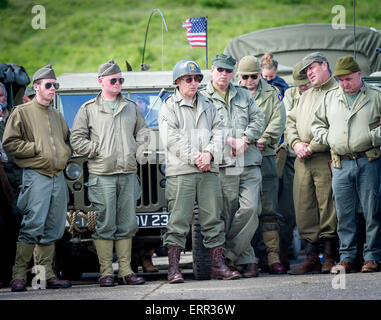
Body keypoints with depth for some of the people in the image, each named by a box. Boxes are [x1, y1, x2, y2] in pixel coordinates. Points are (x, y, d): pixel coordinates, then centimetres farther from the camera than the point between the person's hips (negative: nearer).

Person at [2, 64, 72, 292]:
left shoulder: (57, 115, 21)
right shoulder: (22, 113, 1)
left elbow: (68, 140, 31)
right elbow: (9, 143, -6)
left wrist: (65, 154, 10)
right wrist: (36, 149, -10)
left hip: (58, 176, 7)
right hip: (36, 176, -6)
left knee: (53, 228, 7)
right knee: (33, 226, -14)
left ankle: (48, 274, 11)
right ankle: (19, 275, -11)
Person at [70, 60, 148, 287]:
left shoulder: (131, 107, 15)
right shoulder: (89, 109, 5)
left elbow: (143, 131, 23)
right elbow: (77, 139, 3)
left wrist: (136, 149, 5)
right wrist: (98, 151, -6)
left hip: (128, 173, 4)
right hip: (102, 175, -3)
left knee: (128, 224, 4)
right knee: (106, 224, -4)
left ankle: (126, 271, 8)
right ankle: (106, 273, -1)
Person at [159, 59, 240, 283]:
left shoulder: (207, 105, 18)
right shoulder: (169, 107, 4)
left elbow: (218, 132, 11)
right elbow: (172, 139, -6)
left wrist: (209, 154, -8)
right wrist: (194, 158, -13)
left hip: (208, 170, 4)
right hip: (180, 172, -4)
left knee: (214, 217, 4)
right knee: (179, 220, -6)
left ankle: (218, 264, 8)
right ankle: (174, 268, -3)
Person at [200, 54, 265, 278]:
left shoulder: (244, 95, 20)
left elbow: (259, 120, 11)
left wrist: (244, 139, -6)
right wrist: (229, 141, -10)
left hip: (249, 162, 3)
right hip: (223, 165, -3)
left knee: (250, 208, -10)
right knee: (229, 214, -3)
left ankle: (230, 254, -2)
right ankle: (246, 259, 4)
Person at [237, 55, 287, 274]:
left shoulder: (272, 95, 12)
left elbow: (278, 123, 2)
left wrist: (262, 141, -12)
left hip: (265, 156, 1)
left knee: (269, 212, -2)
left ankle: (274, 258, -2)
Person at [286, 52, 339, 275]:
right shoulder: (305, 96, 25)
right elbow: (291, 122, 22)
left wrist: (311, 147, -13)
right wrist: (296, 143, 2)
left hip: (325, 158, -7)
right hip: (302, 161, 7)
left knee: (328, 208, -7)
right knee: (304, 208, 3)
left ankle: (330, 256, -4)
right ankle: (311, 257, 6)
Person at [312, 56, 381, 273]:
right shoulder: (330, 98, 15)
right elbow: (318, 124, 23)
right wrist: (327, 138, 5)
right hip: (341, 164, 3)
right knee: (344, 213, 3)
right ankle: (347, 258, 9)